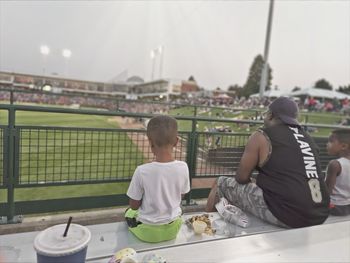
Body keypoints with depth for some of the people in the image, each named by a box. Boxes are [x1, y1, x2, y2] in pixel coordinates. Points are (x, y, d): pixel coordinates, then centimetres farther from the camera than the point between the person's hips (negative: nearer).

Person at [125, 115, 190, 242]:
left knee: (129, 212, 27)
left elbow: (134, 205, -12)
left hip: (148, 232, -2)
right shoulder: (183, 167, -17)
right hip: (173, 228, 3)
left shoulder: (142, 171, -26)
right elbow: (181, 195, -1)